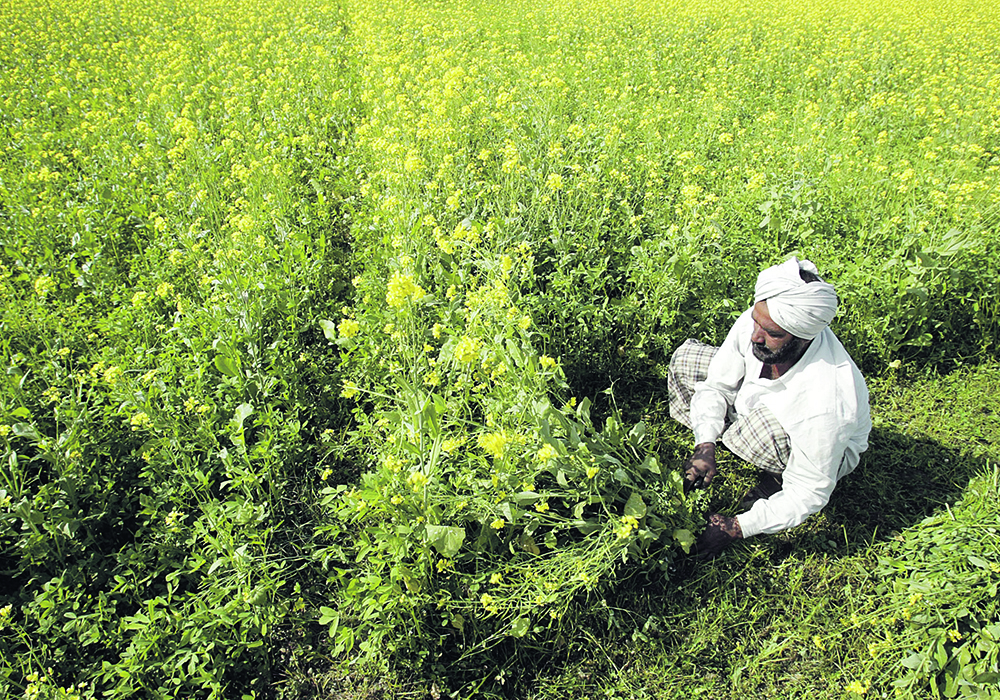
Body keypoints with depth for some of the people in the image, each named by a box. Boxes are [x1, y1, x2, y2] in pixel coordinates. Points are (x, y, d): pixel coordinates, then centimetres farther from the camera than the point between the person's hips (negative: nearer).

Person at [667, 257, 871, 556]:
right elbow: (716, 386, -13)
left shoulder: (826, 400, -44)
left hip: (829, 454, -5)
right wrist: (705, 447, -28)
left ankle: (776, 482, -8)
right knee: (685, 358, -8)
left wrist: (737, 528, -31)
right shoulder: (755, 322, -30)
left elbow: (810, 494, -32)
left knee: (762, 426, -41)